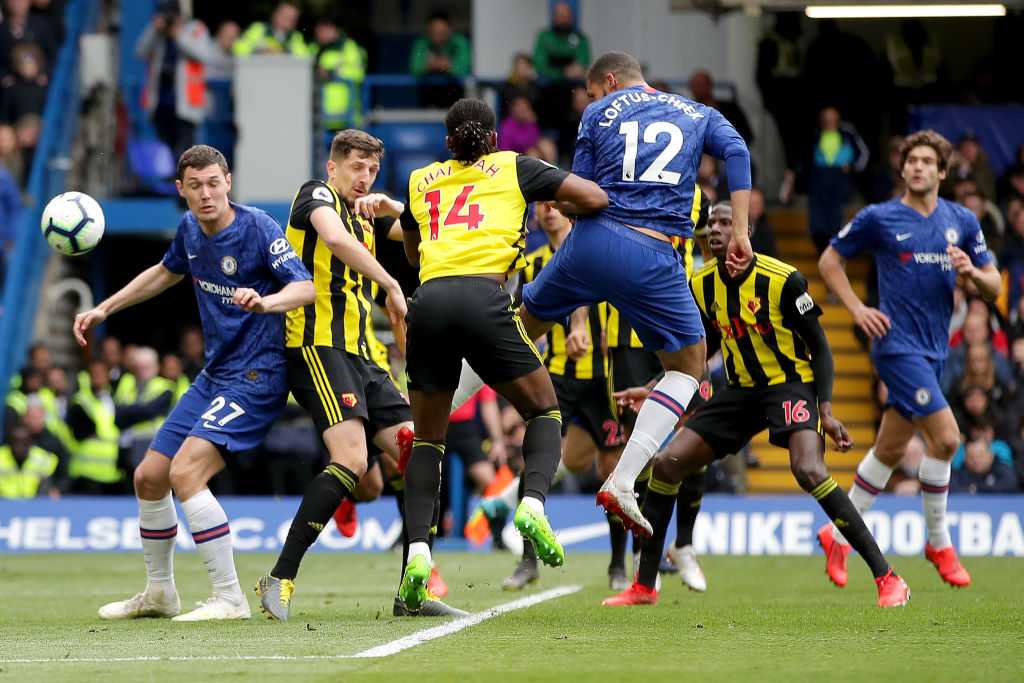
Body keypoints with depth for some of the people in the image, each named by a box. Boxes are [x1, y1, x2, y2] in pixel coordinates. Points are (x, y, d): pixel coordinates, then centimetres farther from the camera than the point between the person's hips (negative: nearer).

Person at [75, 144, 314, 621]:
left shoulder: (258, 228, -17)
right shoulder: (190, 229, 5)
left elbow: (306, 287, -26)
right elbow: (166, 273, 27)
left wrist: (266, 301, -46)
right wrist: (104, 309, 25)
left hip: (256, 376, -9)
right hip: (213, 376, 9)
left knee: (185, 473, -23)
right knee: (149, 477, 11)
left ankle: (229, 597, -18)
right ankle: (159, 594, 29)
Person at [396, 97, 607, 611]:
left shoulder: (421, 182, 25)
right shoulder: (513, 169, 16)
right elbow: (595, 198, 12)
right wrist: (569, 208, 32)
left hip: (428, 300, 3)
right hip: (483, 296, -3)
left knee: (426, 437, 14)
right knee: (543, 411, 15)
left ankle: (417, 550, -4)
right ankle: (533, 504, -13)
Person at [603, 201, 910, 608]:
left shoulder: (782, 280, -18)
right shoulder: (702, 285, -1)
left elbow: (819, 346, -10)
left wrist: (825, 410, -19)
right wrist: (654, 390, 9)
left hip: (792, 384, -6)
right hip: (741, 390, 6)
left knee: (809, 471, -31)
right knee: (666, 463, -5)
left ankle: (887, 579, -23)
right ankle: (644, 586, 7)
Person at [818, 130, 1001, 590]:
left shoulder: (962, 222, 7)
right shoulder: (878, 218, -4)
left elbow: (993, 287, 10)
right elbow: (829, 261, 7)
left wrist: (972, 271, -12)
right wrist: (857, 309, -4)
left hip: (934, 349, 6)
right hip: (898, 343, -6)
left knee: (890, 449, 11)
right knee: (945, 437, -16)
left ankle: (839, 535, 26)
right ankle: (939, 543, 0)